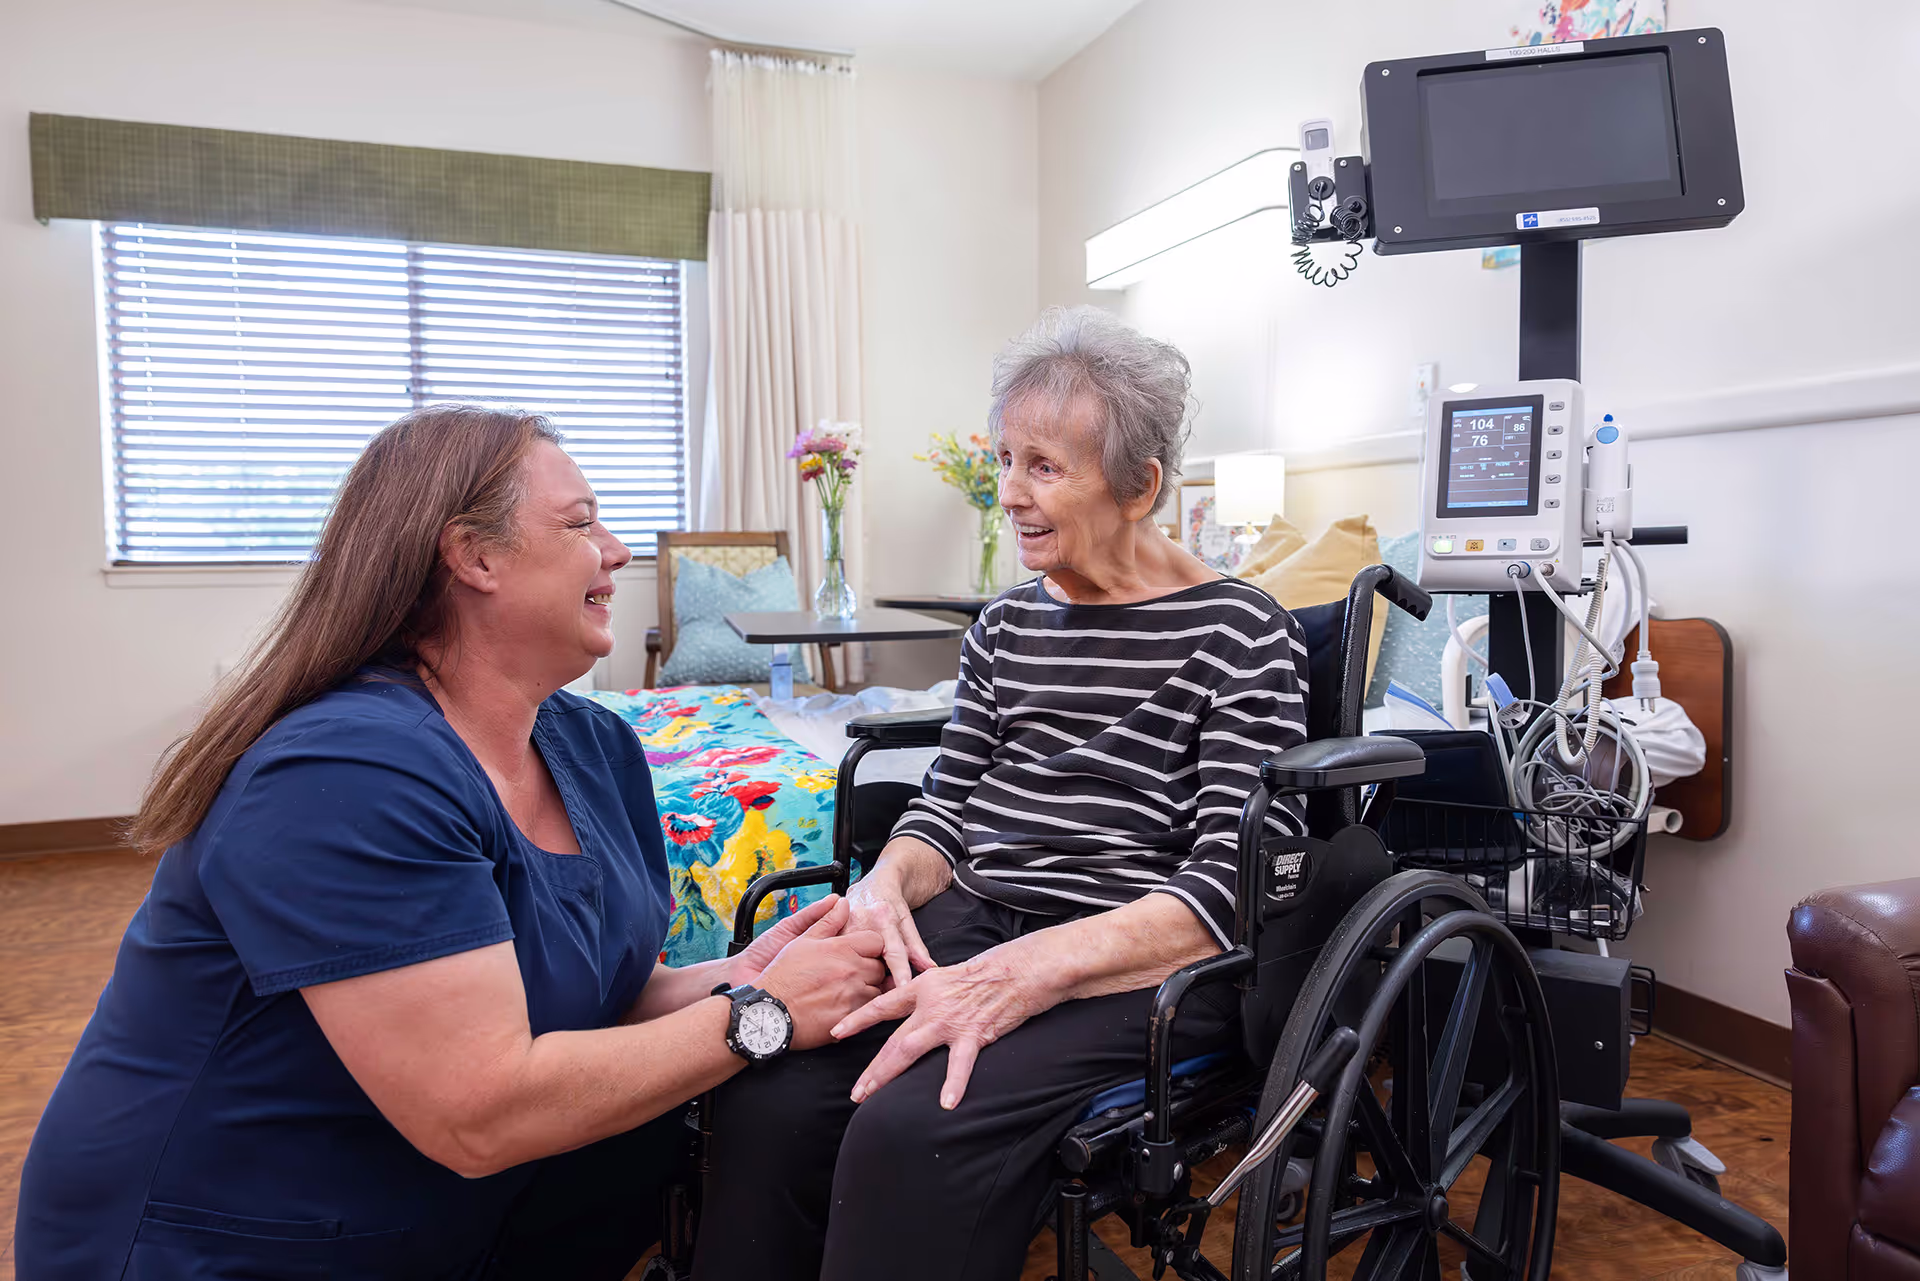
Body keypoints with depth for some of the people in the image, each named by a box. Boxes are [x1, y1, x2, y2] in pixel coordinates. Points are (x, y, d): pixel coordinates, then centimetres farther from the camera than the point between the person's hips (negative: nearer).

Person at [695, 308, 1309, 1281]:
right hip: (970, 923, 5)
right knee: (763, 1102, -24)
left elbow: (1234, 883, -12)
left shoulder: (1238, 638, -3)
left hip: (1141, 965, -4)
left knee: (910, 1129, -32)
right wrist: (886, 884, -7)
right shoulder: (1004, 629, 15)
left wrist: (1025, 971, -24)